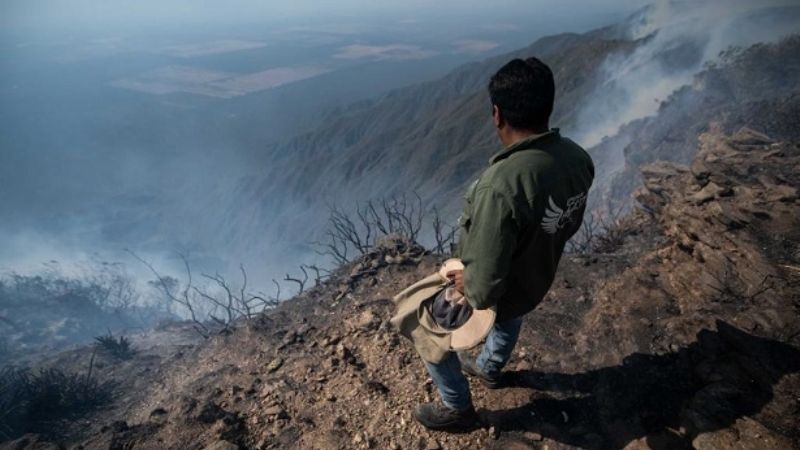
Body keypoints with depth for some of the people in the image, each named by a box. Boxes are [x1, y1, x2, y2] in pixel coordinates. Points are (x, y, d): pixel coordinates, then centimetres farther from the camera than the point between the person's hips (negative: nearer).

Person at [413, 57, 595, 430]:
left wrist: (469, 287, -15)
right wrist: (530, 255, 11)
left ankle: (458, 409, 41)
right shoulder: (579, 159, -16)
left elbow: (484, 286, -36)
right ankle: (490, 369, 67)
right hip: (535, 283, 7)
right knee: (510, 319, 38)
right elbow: (569, 225, 2)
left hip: (491, 294, -7)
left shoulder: (502, 183, -41)